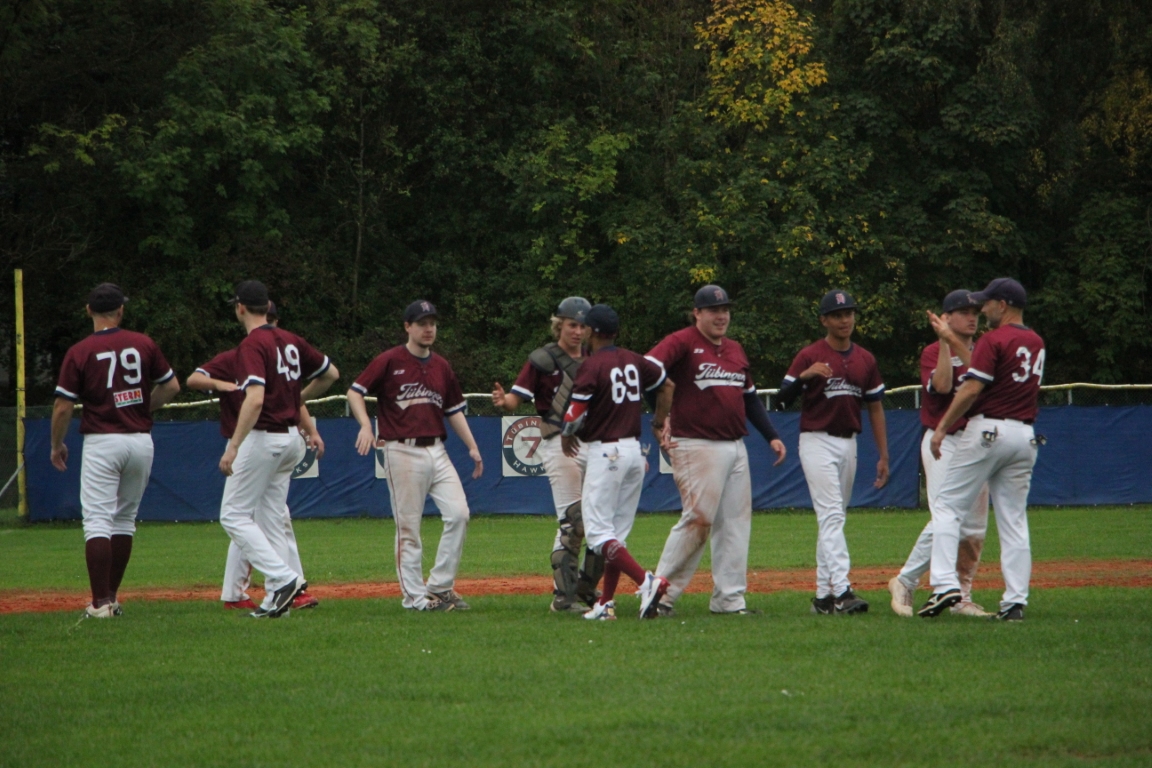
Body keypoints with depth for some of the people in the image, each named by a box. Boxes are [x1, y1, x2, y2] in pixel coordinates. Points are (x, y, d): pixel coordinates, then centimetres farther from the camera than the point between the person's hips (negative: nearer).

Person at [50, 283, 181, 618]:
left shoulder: (79, 352, -8)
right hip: (141, 441, 4)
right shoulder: (143, 344, 2)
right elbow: (171, 386, 8)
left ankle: (101, 602, -13)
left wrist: (57, 445, 9)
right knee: (124, 519, 15)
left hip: (101, 442, -4)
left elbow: (63, 406, -7)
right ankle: (111, 597, 18)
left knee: (97, 520, -5)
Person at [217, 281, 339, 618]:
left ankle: (284, 577, -14)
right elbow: (331, 373, 19)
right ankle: (276, 597, 7)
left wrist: (234, 446, -28)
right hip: (291, 436, 8)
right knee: (270, 519, 12)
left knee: (234, 515, -2)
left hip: (262, 436, -8)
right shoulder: (290, 341, 9)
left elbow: (255, 399, -28)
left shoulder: (251, 345, -15)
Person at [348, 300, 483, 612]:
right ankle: (415, 596, 4)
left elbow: (455, 409, 21)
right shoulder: (390, 361, -2)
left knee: (458, 513, -6)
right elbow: (355, 391, -3)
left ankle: (440, 587, 3)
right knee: (408, 526, -2)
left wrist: (472, 446, 13)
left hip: (436, 451, 5)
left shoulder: (441, 366, 15)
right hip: (403, 452, -5)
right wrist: (365, 425, -19)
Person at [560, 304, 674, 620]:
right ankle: (606, 603, 12)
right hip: (635, 451, 7)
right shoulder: (634, 361, 8)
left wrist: (566, 436, 4)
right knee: (617, 531, 12)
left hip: (605, 452, -7)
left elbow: (574, 416, -16)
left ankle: (647, 581, -25)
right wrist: (660, 424, 28)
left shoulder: (592, 365, -12)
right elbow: (666, 386, 21)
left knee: (598, 532, -6)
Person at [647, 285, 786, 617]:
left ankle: (729, 598, 10)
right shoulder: (682, 343, -7)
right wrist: (659, 421, -33)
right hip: (697, 448, -8)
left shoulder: (735, 350, 18)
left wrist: (771, 436, 18)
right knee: (699, 519, -11)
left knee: (736, 521, 6)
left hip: (735, 447, 8)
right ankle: (661, 593, -3)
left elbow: (750, 397, 27)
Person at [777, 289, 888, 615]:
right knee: (831, 515, -15)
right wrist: (804, 376, -28)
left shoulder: (865, 359, 10)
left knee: (833, 519, 9)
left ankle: (823, 594, 12)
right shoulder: (810, 356, -5)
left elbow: (875, 408, 14)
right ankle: (841, 590, -23)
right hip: (817, 443, -6)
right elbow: (783, 398, -9)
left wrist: (883, 456, 9)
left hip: (849, 444, 6)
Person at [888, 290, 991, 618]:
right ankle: (905, 582, -4)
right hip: (944, 442, -6)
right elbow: (942, 385, -21)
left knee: (974, 528, 5)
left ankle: (962, 598, 12)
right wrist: (945, 342, -21)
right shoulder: (933, 353, -2)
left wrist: (958, 344, -17)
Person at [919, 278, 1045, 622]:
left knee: (948, 506, -1)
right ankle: (1015, 602, 1)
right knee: (1014, 520, 7)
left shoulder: (994, 339, -10)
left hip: (988, 429, -7)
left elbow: (972, 388, -17)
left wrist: (942, 427, -11)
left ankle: (946, 584, -14)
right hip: (1025, 436, 7)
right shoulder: (1037, 343, 15)